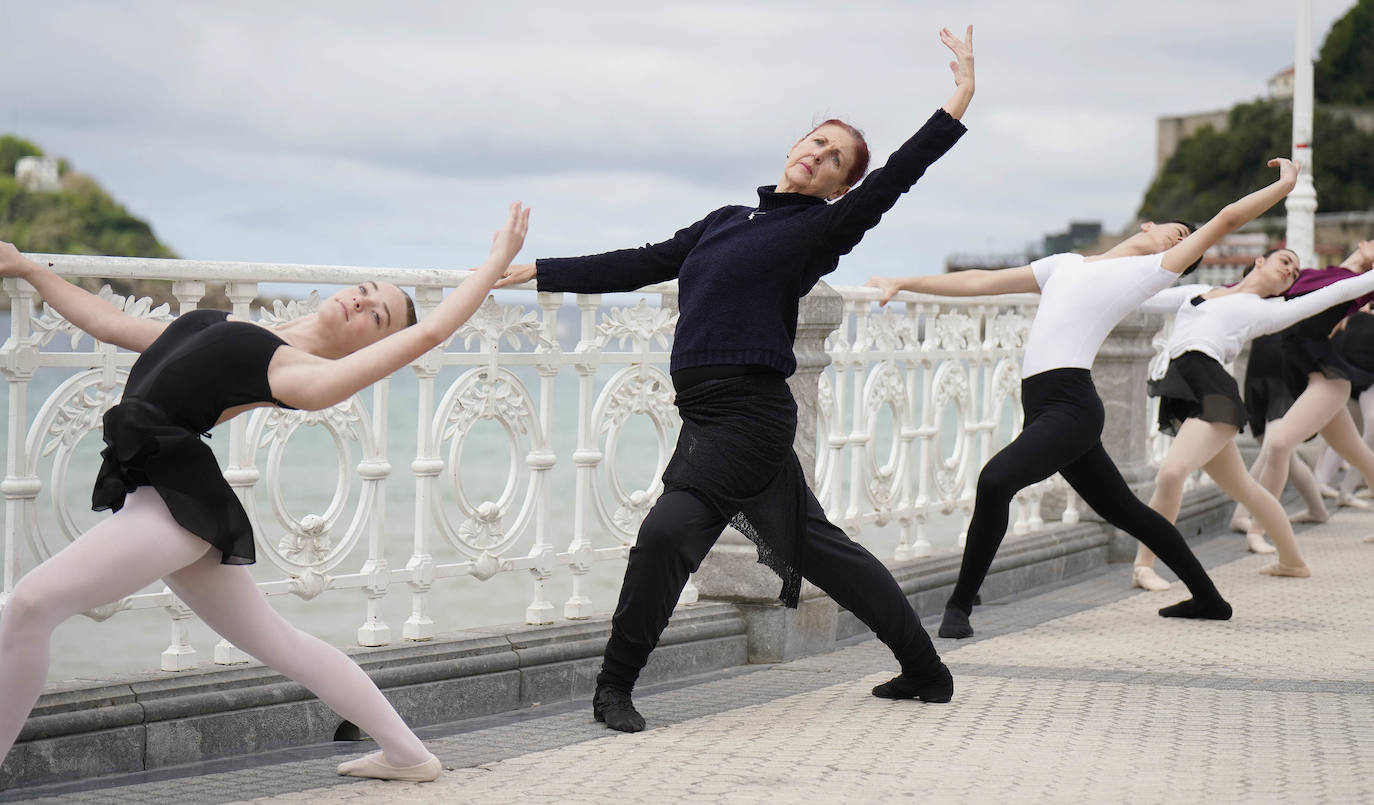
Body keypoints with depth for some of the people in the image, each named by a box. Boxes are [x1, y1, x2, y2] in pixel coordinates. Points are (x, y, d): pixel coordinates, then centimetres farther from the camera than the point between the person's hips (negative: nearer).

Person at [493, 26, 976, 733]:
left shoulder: (821, 230, -2)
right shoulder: (727, 222, 19)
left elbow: (892, 180, -14)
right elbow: (640, 266, 23)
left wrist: (959, 101, -22)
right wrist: (541, 270, 24)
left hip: (749, 412, -8)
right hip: (708, 410, 8)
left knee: (668, 531, -17)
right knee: (816, 545, 13)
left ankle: (615, 687, -5)